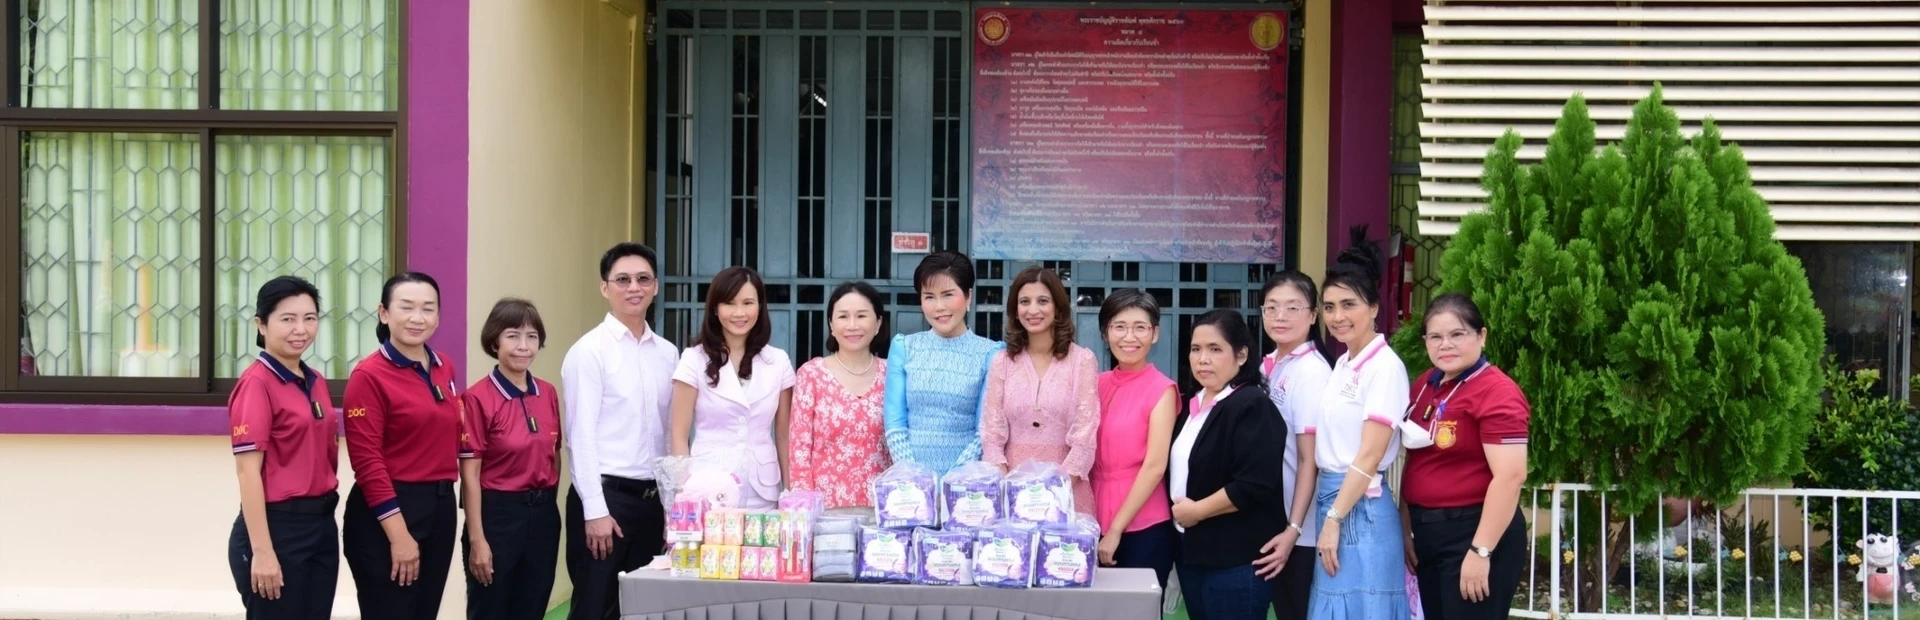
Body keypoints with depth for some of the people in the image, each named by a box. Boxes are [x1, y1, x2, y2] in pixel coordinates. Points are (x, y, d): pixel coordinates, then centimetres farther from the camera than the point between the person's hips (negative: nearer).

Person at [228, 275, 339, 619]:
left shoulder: (317, 382, 11)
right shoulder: (257, 383, -12)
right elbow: (248, 471, -16)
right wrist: (262, 551, -19)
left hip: (322, 526, 8)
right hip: (277, 528, -8)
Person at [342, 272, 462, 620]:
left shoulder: (445, 371, 10)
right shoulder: (369, 375, -11)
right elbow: (367, 461, -15)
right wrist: (399, 533, -18)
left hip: (440, 508, 7)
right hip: (387, 512, -7)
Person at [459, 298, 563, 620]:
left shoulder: (549, 394, 6)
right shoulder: (479, 398, -12)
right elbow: (469, 474, -12)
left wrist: (547, 504, 13)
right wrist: (477, 539, -14)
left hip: (543, 515, 6)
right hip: (497, 514, -6)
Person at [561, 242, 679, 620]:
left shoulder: (668, 354, 10)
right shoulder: (589, 351, -6)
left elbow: (671, 434, 13)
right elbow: (581, 436, -10)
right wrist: (595, 510, -14)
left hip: (652, 497, 6)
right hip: (605, 495, -6)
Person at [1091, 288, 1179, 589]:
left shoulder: (1161, 389, -6)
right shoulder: (1098, 384, 8)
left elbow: (1155, 466, -12)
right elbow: (1090, 456, 12)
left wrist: (1116, 529, -13)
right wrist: (1104, 527, 3)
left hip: (1144, 527, -5)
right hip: (1097, 523, 5)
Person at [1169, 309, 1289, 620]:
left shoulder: (1252, 406, -13)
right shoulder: (1193, 406, 14)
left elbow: (1255, 486, -22)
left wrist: (1197, 511, -14)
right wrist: (1179, 513, 7)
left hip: (1237, 560, -8)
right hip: (1193, 552, 9)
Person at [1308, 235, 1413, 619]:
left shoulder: (1385, 366, -12)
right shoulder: (1342, 365, 13)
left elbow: (1369, 457, -16)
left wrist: (1334, 519, -16)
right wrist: (1328, 516, 10)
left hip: (1361, 508, -8)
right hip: (1332, 501, 8)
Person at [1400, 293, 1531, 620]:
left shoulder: (1497, 392, -15)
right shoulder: (1425, 385, 9)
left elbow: (1510, 476, -21)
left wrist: (1480, 551, -22)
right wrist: (1407, 527, 12)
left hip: (1474, 533, -8)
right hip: (1427, 532, 8)